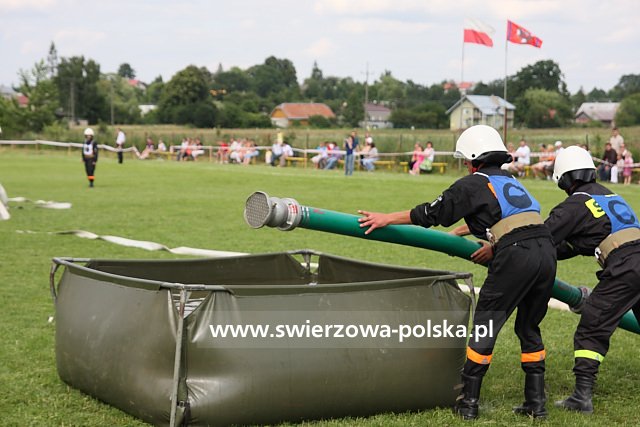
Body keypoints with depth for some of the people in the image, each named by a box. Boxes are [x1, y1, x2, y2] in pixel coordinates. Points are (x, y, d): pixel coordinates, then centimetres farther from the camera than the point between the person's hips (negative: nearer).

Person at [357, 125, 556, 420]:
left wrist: (387, 219, 16)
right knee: (529, 328, 19)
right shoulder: (510, 181, 27)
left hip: (516, 257, -7)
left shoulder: (475, 183, 5)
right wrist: (455, 234, 55)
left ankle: (468, 401, 8)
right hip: (547, 252, 7)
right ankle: (536, 403, 19)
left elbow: (434, 212, 7)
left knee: (485, 325, 5)